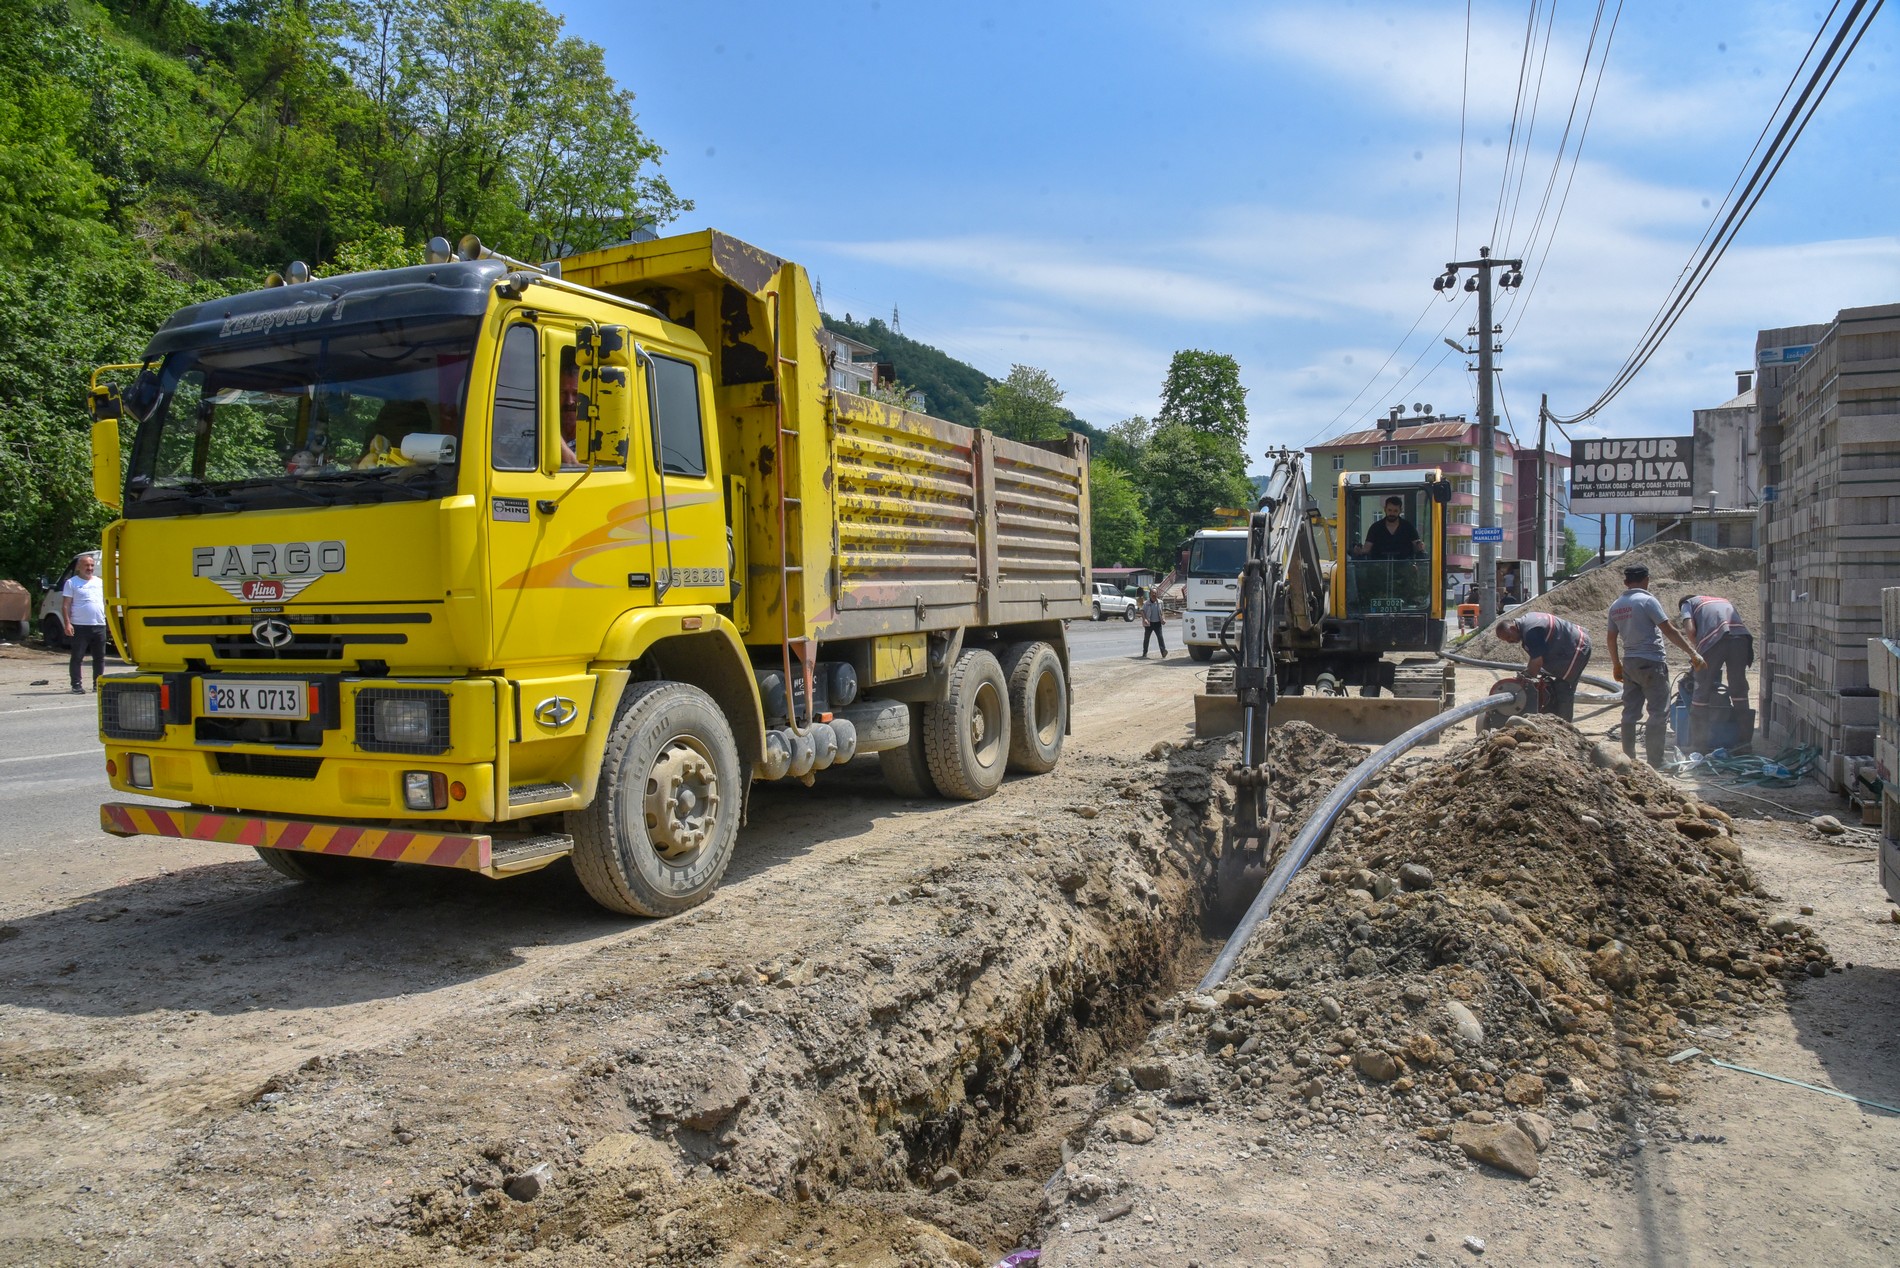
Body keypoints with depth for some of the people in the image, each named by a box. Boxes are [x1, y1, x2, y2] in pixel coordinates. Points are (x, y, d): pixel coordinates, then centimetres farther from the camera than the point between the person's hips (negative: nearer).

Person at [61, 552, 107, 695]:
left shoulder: (100, 582, 15)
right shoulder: (71, 583, 3)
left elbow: (106, 601, 22)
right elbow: (65, 605, -2)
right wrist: (67, 623, -12)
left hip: (99, 626, 4)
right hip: (79, 627, -4)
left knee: (99, 657, 7)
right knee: (77, 657, -2)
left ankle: (98, 684, 15)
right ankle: (76, 685, 2)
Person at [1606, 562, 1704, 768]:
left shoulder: (1615, 606, 9)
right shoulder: (1647, 601, -10)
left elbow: (1612, 638, 14)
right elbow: (1668, 631, -13)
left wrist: (1616, 665, 23)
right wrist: (1693, 653, -9)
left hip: (1629, 662, 6)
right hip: (1651, 662, -6)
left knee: (1630, 712, 10)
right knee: (1659, 713, -2)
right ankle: (1655, 763, -3)